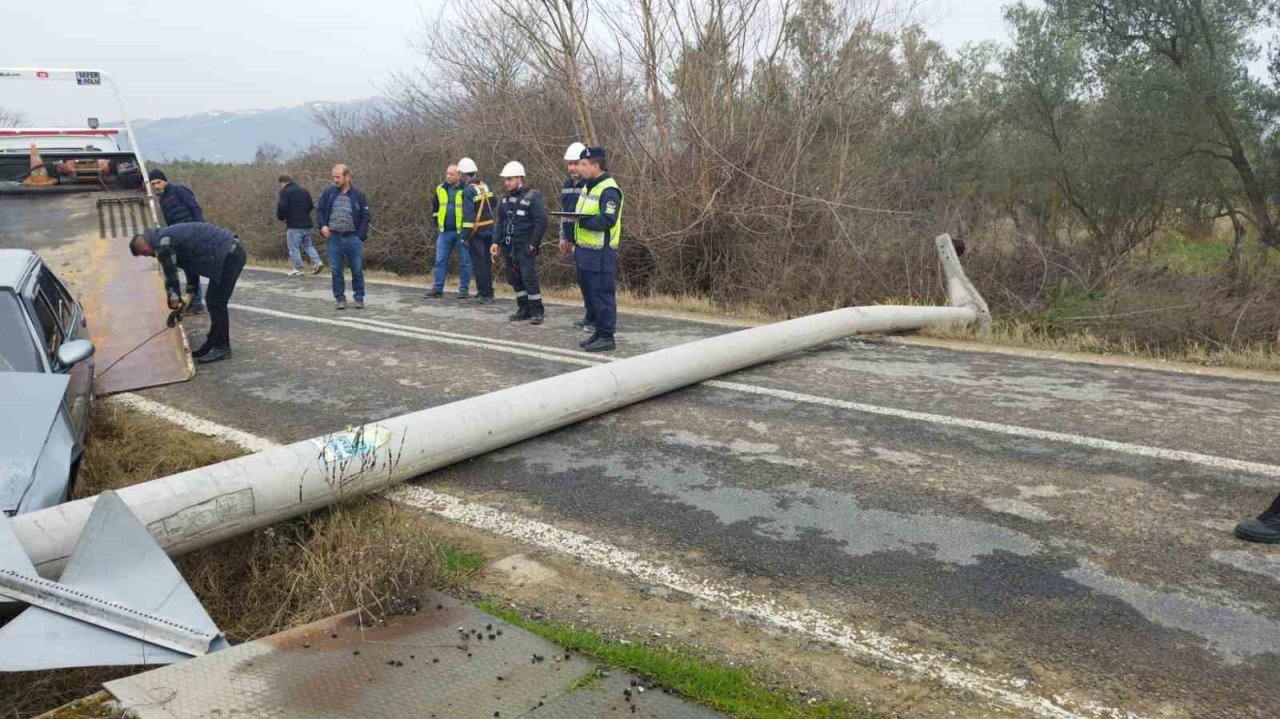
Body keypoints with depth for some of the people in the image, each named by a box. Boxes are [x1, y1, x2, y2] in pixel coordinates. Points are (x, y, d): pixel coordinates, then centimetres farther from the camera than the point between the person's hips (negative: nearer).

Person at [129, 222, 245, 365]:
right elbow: (190, 264, 27)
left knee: (216, 304, -6)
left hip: (229, 256, -10)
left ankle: (221, 348, 2)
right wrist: (190, 294, 28)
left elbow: (171, 275, -8)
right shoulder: (166, 236, 18)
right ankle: (212, 345, 22)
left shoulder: (163, 243, -13)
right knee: (213, 301, 16)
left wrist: (174, 303, 3)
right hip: (230, 252, 10)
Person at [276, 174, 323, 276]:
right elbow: (311, 206, 17)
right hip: (306, 224, 7)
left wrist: (281, 217, 0)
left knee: (294, 248, 1)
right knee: (308, 244, 17)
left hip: (293, 225, -7)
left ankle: (298, 269, 2)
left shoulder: (285, 192, -8)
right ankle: (317, 262, 1)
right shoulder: (304, 191, 13)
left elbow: (282, 207, -18)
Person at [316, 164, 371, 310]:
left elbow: (365, 216, 3)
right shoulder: (328, 192, 5)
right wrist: (322, 225, -4)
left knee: (357, 270, 3)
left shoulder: (358, 195, 1)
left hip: (353, 238, -1)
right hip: (334, 238, 1)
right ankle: (339, 298, 13)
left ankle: (359, 298, 13)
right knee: (336, 270, 4)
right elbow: (319, 210, 13)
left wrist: (360, 236, -6)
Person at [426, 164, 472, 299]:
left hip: (462, 231, -4)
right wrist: (437, 223, 17)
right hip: (445, 231, 4)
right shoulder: (440, 189, 8)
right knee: (440, 261, 4)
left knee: (464, 262, 2)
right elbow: (435, 208, 22)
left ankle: (464, 289, 9)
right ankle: (438, 289, 9)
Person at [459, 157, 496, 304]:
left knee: (478, 263, 0)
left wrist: (465, 235, -17)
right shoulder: (485, 186, 7)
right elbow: (492, 205, 15)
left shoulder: (468, 190, -15)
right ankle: (488, 293, 20)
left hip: (477, 231, -7)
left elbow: (468, 215, -19)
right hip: (489, 229, 7)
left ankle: (485, 295, 1)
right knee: (486, 262, 15)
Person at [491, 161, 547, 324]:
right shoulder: (506, 198, 12)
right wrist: (496, 241, 7)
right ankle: (524, 310, 19)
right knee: (514, 279, 10)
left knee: (529, 278, -9)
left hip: (525, 247, -7)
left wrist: (533, 244, -16)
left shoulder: (532, 197, -10)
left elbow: (541, 222, -14)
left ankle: (537, 311, 0)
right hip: (509, 247, 7)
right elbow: (500, 221, 16)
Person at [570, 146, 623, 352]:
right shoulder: (588, 186, 16)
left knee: (602, 293, -5)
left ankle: (607, 336, 3)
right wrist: (576, 242, 9)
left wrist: (582, 220, -28)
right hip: (584, 250, 10)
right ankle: (599, 331, 25)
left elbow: (608, 221, -23)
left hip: (601, 252, -10)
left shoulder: (609, 190, -14)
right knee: (589, 293, 15)